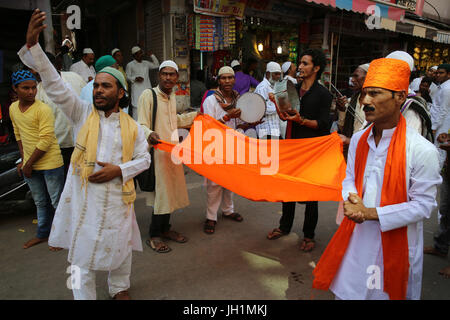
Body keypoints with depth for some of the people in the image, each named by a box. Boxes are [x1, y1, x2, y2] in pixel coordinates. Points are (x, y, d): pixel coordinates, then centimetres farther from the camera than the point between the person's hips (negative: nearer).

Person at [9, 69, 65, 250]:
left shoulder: (43, 109, -17)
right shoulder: (13, 108, 6)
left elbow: (46, 140, -20)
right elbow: (19, 135, 16)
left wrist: (29, 163, -14)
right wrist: (23, 160, 8)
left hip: (50, 164, -7)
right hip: (30, 165, 7)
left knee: (57, 201, 6)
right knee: (40, 202, 21)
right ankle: (43, 234, 36)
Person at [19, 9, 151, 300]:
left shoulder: (132, 126, 2)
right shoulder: (82, 114, 1)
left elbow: (144, 158, 5)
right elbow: (54, 84, -9)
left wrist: (119, 170, -12)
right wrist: (32, 45, -20)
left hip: (118, 199, 1)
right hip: (84, 199, -1)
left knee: (120, 250, 17)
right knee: (82, 258, 7)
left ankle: (120, 289, 43)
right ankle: (84, 297, 29)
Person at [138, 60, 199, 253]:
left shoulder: (171, 95, 14)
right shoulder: (148, 95, -9)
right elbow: (142, 125, -15)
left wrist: (196, 115, 30)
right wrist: (149, 134, -36)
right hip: (157, 149, -7)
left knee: (171, 190, 12)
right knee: (161, 191, -5)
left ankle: (165, 229, 28)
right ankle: (154, 236, 10)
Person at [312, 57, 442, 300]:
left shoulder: (422, 150, -18)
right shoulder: (358, 140, -2)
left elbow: (424, 205, -14)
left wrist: (371, 213, -20)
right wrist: (350, 200, -13)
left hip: (395, 241, -4)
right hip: (357, 235, 5)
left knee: (385, 292, 16)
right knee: (347, 290, 19)